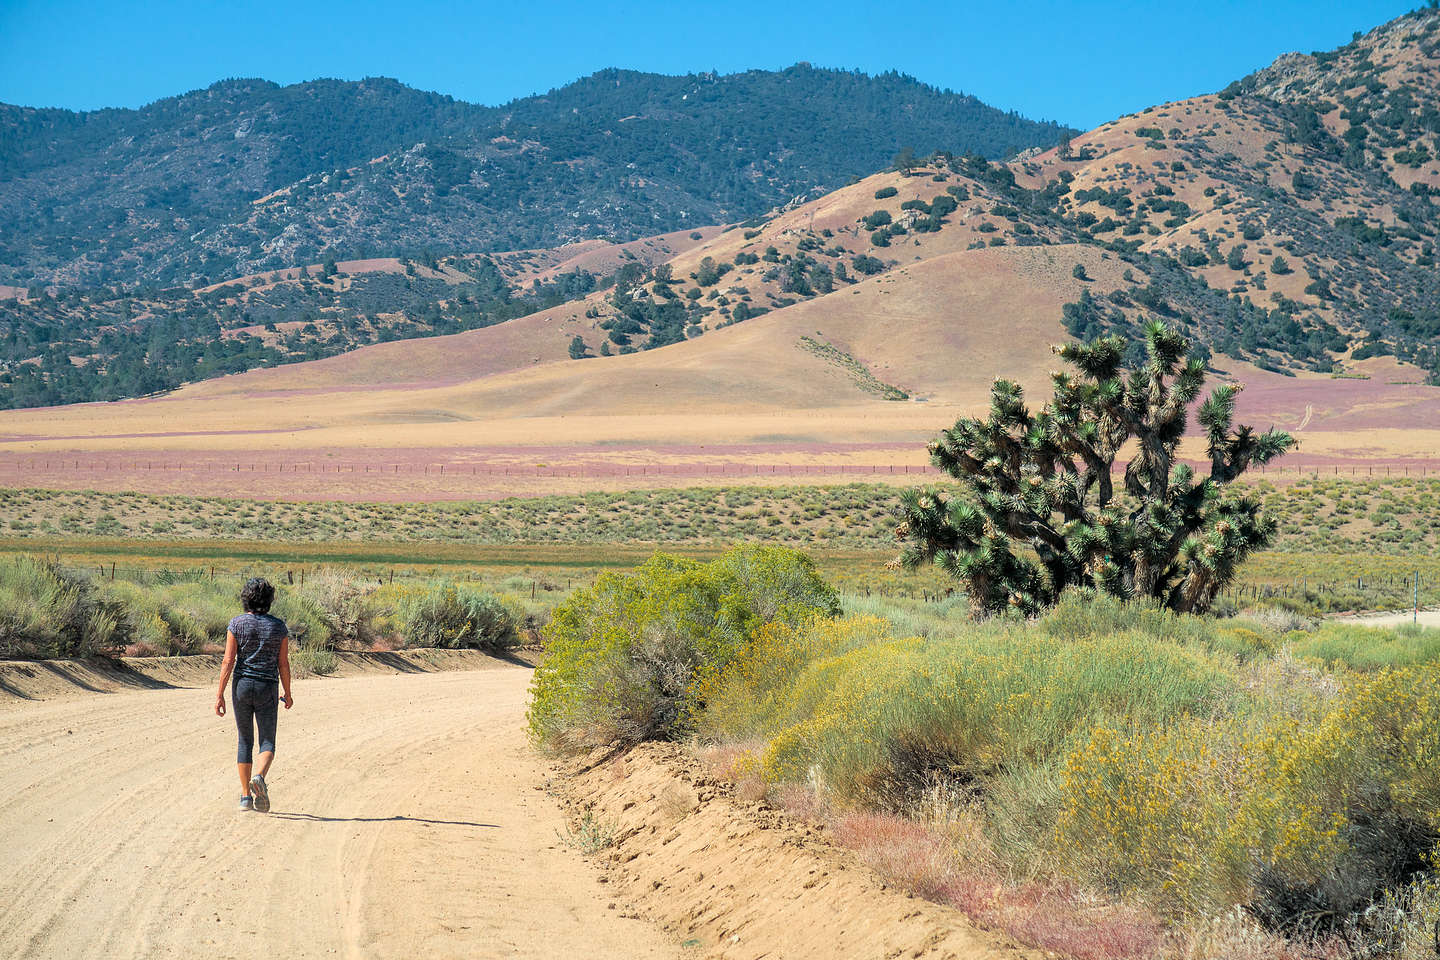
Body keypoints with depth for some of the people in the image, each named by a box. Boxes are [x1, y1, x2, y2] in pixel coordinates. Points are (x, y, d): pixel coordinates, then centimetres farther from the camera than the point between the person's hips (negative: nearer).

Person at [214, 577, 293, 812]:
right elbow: (283, 663, 1)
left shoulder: (237, 624, -4)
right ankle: (259, 777, -26)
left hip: (242, 686, 1)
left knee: (245, 741, 11)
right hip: (268, 687, -1)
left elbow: (228, 661, -7)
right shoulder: (278, 626, -1)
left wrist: (220, 694, -5)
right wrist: (287, 694, 13)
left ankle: (246, 796, 10)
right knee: (267, 742, 5)